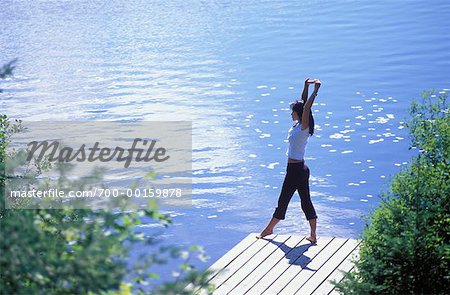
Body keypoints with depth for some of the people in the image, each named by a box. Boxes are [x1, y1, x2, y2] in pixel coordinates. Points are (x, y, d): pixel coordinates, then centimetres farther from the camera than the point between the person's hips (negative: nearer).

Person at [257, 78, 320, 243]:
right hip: (301, 169, 9)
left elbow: (306, 107, -28)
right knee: (306, 202, 9)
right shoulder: (298, 125, 5)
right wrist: (306, 87, 4)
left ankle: (269, 229, 19)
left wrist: (315, 91, -28)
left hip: (295, 170, -9)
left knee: (283, 201, 5)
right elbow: (303, 104, 11)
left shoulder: (303, 127, -17)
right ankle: (313, 236, 10)